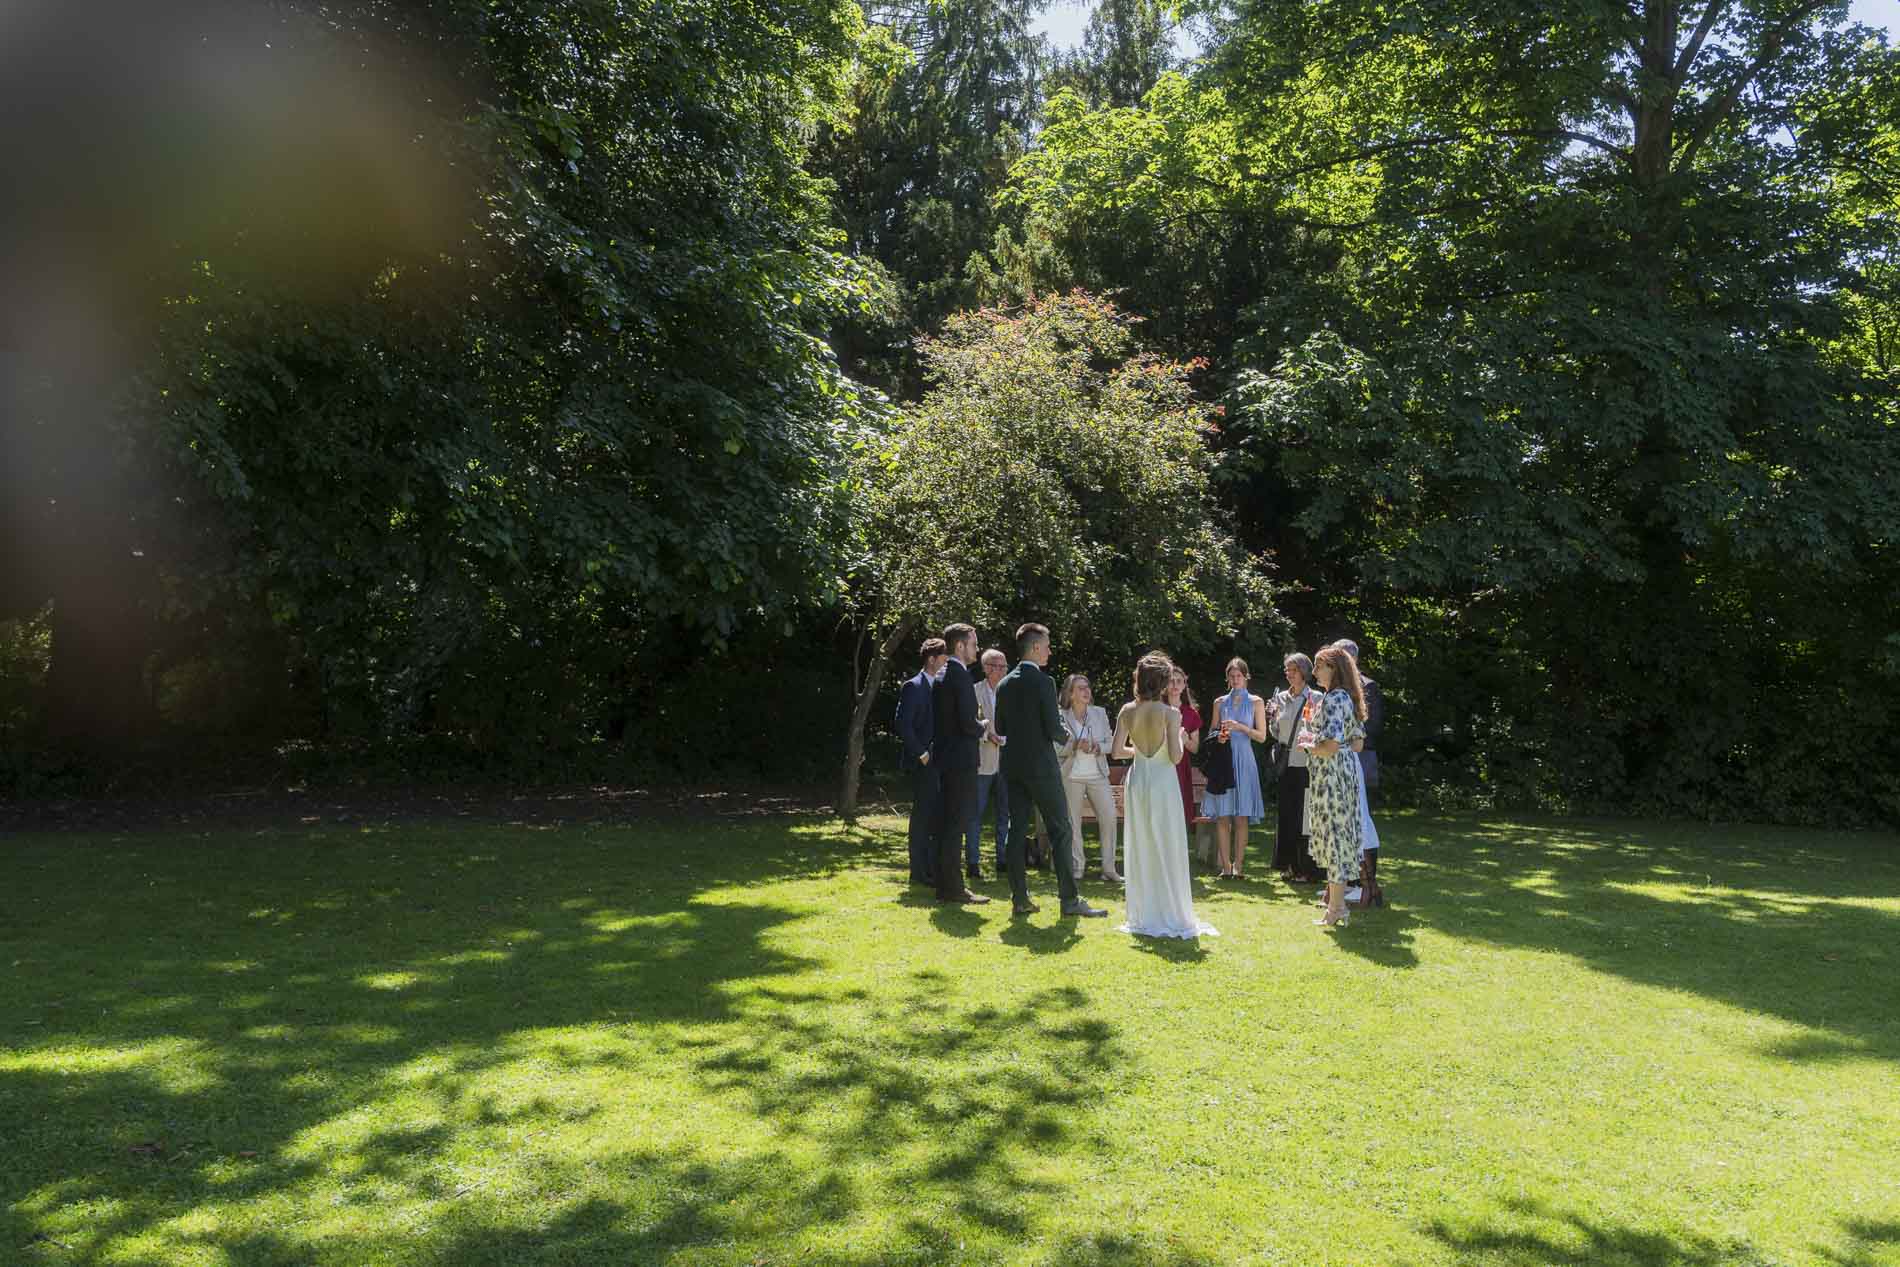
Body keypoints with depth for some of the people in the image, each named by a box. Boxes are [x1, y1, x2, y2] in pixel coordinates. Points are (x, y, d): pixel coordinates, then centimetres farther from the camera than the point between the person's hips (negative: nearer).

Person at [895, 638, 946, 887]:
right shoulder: (913, 687, -9)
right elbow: (903, 725, -16)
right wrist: (922, 753, -16)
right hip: (923, 763, -8)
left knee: (937, 816, 11)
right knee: (923, 815, -3)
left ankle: (933, 869, 20)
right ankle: (919, 872, 5)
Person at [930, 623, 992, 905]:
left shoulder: (942, 676, 14)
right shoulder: (961, 675, -15)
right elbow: (967, 722, -21)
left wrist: (975, 727, 15)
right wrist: (982, 729, -2)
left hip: (944, 755, 10)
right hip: (960, 759, -10)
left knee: (947, 823, 14)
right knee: (956, 824, -5)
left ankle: (947, 884, 22)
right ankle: (952, 888, -1)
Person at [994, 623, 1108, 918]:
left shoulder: (1004, 684, 8)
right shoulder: (1043, 682, -12)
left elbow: (1000, 728, 11)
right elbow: (1054, 728, -14)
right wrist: (1065, 735, 6)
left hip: (1012, 766, 6)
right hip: (1041, 766, -6)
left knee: (1017, 830, 8)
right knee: (1060, 830, 0)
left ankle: (1019, 897, 9)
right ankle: (1069, 899, 1)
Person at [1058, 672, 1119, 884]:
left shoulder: (1100, 713, 5)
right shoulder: (1061, 717, -3)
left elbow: (1110, 743, 7)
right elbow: (1056, 749, -4)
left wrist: (1097, 748, -14)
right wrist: (1075, 746, -21)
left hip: (1098, 775, 2)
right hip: (1071, 777, -2)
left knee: (1109, 818, -6)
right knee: (1073, 823, 3)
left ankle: (1109, 868, 2)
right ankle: (1078, 866, 15)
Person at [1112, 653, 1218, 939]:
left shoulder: (1127, 710, -1)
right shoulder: (1170, 713, -13)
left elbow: (1116, 751, -1)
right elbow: (1175, 757, -16)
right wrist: (1179, 737, 2)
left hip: (1137, 781, 4)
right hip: (1163, 783, -4)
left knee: (1140, 849, 12)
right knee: (1167, 849, 6)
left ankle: (1143, 917, 19)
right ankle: (1171, 915, 11)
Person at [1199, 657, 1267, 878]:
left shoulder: (1255, 702, 6)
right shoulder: (1220, 702, 12)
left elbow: (1262, 736, 3)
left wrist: (1240, 727, -12)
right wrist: (1219, 736, -6)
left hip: (1243, 761, -1)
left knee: (1241, 817, -2)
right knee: (1222, 816, -2)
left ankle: (1238, 864, 2)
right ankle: (1225, 865, 1)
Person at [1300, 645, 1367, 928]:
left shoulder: (1332, 699, -18)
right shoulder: (1346, 698, 13)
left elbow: (1330, 745, -27)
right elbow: (1357, 741, 17)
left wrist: (1308, 745, -8)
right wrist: (1314, 741, 13)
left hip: (1331, 773, -10)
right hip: (1346, 769, 10)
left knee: (1333, 834, -4)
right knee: (1340, 833, 15)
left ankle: (1335, 910, 3)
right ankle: (1337, 900, 24)